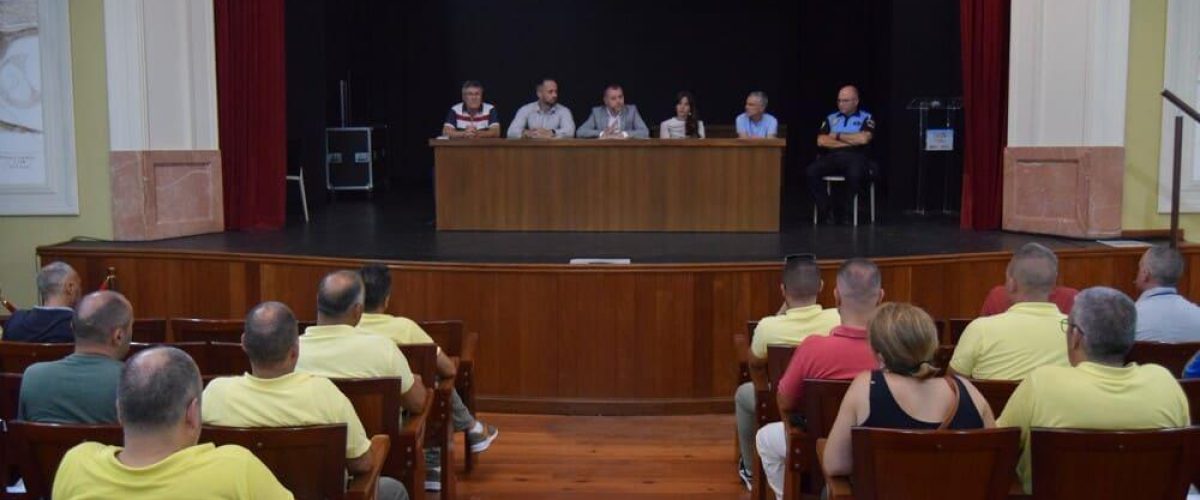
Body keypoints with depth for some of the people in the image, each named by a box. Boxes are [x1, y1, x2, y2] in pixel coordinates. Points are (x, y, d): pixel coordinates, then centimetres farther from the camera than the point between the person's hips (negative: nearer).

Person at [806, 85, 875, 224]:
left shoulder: (866, 118, 11)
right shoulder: (831, 118, 20)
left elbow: (863, 139, -9)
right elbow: (821, 141, 4)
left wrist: (837, 136, 1)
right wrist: (851, 141, 0)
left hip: (855, 157, -3)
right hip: (832, 157, 3)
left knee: (854, 174, -39)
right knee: (810, 172, -27)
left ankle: (848, 213, -17)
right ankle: (826, 211, -16)